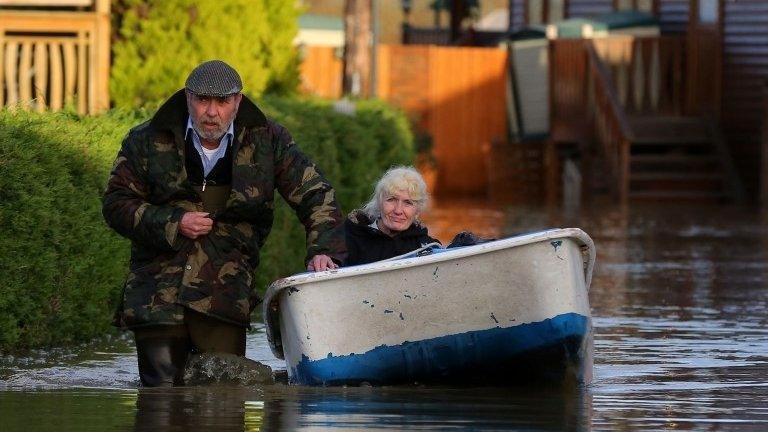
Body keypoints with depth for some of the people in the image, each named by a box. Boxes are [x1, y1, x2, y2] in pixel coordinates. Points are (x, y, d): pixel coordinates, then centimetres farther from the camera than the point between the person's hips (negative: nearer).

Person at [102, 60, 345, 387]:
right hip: (156, 293, 0)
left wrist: (322, 250, -10)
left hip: (226, 295, 0)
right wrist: (172, 224, -9)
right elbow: (115, 203, 5)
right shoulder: (148, 142, 3)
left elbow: (315, 195, 7)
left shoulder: (267, 141, 5)